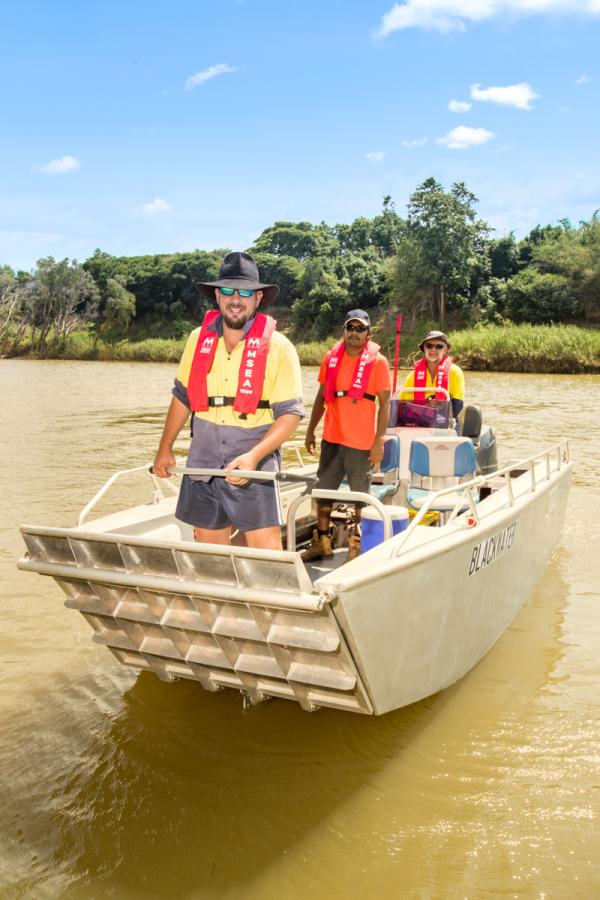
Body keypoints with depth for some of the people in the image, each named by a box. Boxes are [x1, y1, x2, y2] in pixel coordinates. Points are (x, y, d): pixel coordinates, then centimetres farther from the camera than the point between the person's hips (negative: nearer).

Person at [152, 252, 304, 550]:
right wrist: (165, 448, 16)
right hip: (203, 465, 4)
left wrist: (254, 456, -22)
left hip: (254, 469, -4)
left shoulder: (277, 347, -6)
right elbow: (182, 396, 18)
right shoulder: (198, 339, 7)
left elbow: (290, 413, -9)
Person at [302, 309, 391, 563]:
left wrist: (379, 440, -12)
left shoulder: (377, 362, -6)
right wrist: (310, 431, 12)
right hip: (331, 438, 5)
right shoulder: (331, 358, 6)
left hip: (361, 443, -4)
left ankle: (357, 545, 20)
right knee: (323, 491, 12)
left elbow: (384, 404, -7)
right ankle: (322, 542, 24)